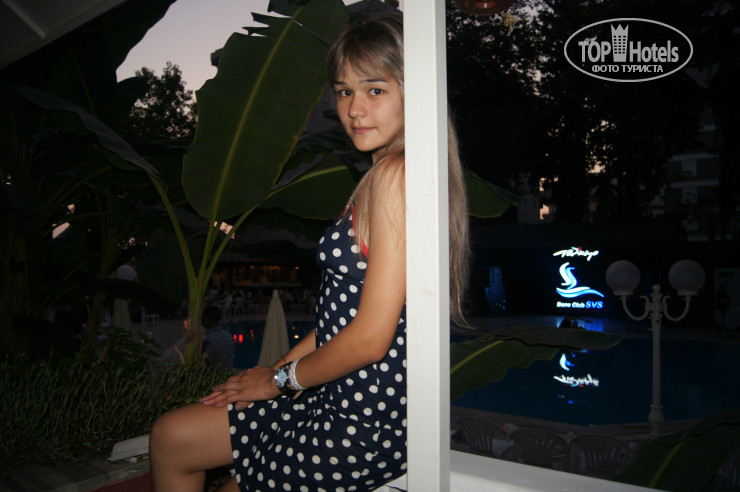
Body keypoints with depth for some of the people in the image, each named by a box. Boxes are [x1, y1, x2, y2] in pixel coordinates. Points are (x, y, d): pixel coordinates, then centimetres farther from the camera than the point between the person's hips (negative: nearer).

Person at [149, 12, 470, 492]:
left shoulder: (395, 174, -21)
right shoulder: (382, 174, 10)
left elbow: (370, 338, -23)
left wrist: (283, 377, -7)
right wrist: (284, 364, 7)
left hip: (371, 425, -9)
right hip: (348, 397, 9)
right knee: (170, 436, 15)